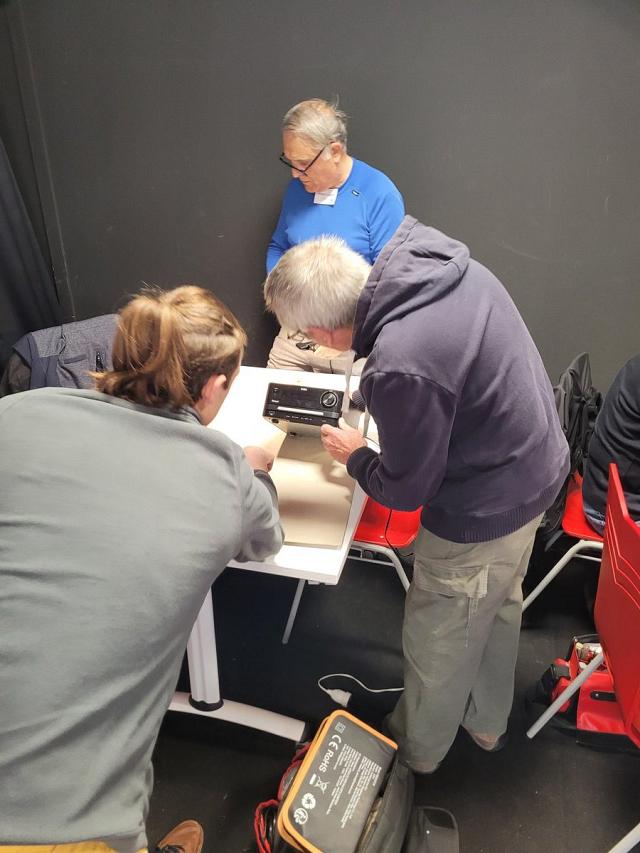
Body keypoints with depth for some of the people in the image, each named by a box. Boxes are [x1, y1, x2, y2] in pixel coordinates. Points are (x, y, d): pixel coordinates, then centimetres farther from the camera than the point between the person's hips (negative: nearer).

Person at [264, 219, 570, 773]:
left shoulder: (402, 368, -36)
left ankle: (416, 749, 46)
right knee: (499, 609, 29)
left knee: (439, 644, 18)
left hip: (485, 510, -8)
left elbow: (405, 490, -21)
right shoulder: (447, 263, -11)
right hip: (537, 464, 9)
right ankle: (487, 721, 55)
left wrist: (355, 456, -1)